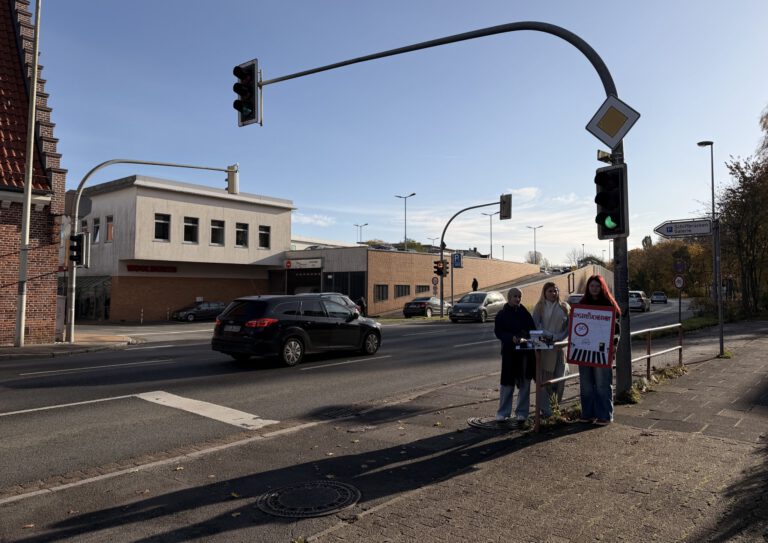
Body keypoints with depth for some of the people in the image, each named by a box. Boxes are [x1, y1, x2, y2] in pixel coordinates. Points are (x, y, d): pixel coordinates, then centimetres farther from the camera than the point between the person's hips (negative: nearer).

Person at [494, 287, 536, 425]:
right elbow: (498, 332, -6)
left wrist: (526, 337, -13)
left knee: (524, 383, 5)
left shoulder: (525, 313, 9)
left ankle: (521, 413, 16)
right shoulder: (502, 314, 1)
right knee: (507, 383, 2)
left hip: (526, 351, 3)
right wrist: (512, 338, -22)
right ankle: (503, 412, 14)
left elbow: (533, 330, 8)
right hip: (509, 352, -2)